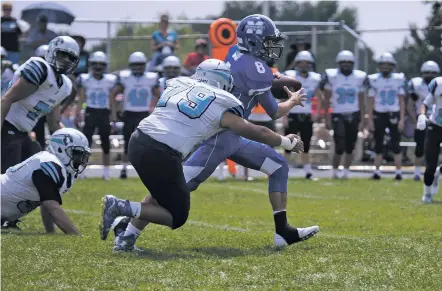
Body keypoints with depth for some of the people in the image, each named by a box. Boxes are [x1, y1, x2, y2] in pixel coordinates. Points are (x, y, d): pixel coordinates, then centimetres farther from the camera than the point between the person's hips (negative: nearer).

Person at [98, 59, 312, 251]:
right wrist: (286, 142, 30)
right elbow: (257, 132, 13)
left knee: (161, 195, 30)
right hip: (162, 155, -7)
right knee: (176, 217, 9)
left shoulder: (178, 85, 18)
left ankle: (126, 238, 15)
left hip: (138, 142, 7)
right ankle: (121, 207, -10)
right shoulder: (221, 107, 4)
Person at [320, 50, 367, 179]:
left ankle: (346, 172, 15)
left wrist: (362, 120, 3)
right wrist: (327, 119, -4)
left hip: (354, 116, 2)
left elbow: (361, 101, 7)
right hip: (338, 116, -2)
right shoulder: (331, 76, -2)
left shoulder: (359, 77, 3)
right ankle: (335, 171, 7)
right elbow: (326, 100, 1)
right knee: (339, 147, -10)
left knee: (350, 147, 4)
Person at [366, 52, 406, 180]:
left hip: (394, 115, -1)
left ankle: (398, 172, 4)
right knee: (378, 145, 4)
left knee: (396, 145, 0)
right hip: (379, 115, 1)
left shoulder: (399, 79, 1)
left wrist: (402, 119, -2)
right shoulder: (374, 80, 0)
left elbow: (401, 102, 3)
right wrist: (370, 119, 0)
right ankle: (377, 171, 9)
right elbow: (371, 102, 4)